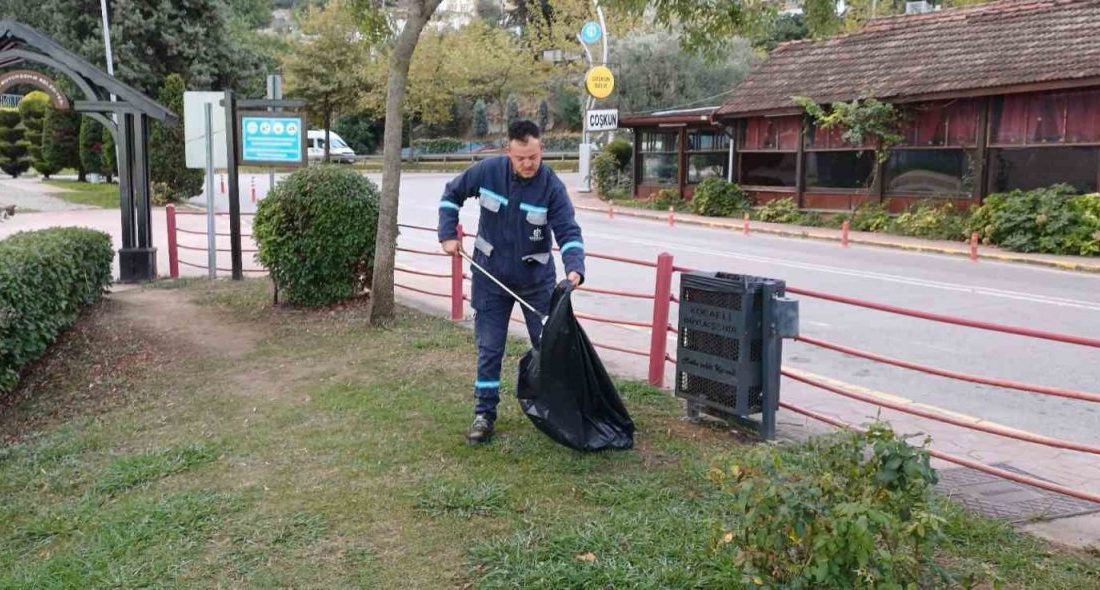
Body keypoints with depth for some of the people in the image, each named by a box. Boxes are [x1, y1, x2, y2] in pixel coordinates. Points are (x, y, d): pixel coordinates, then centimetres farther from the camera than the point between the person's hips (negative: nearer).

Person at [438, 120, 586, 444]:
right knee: (489, 349, 6)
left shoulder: (552, 187, -16)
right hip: (491, 278, 0)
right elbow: (451, 194, 4)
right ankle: (484, 414, 17)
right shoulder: (487, 171, -13)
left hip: (537, 279, 0)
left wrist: (575, 268, -37)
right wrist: (448, 234, -4)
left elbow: (569, 232, -20)